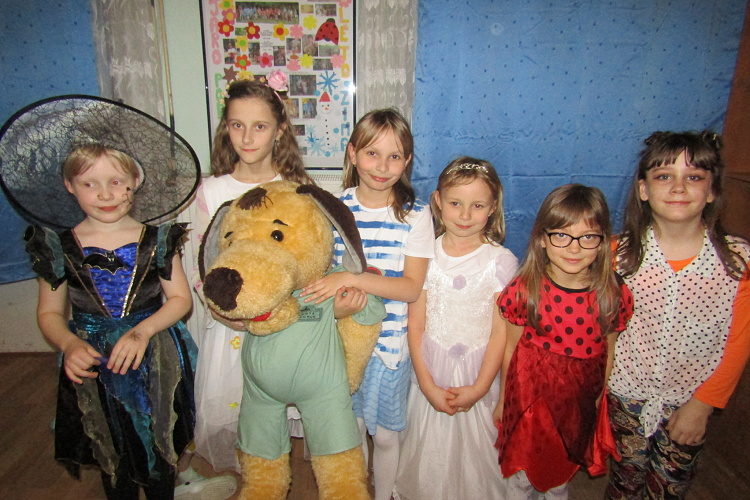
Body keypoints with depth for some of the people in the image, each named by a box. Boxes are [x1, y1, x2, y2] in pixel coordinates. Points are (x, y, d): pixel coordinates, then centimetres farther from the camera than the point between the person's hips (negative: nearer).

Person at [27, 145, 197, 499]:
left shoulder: (156, 239, -5)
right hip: (93, 367, 1)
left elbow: (180, 298, -5)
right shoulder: (60, 247, -3)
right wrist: (69, 344, -16)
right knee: (112, 461, 17)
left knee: (159, 456, 15)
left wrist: (142, 330, -20)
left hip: (154, 365, 0)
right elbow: (49, 313, 3)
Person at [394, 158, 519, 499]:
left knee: (474, 456, 14)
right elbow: (415, 326, -4)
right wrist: (428, 385, -7)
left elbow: (500, 332, -7)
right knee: (428, 456, 16)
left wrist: (479, 388, -9)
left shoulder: (502, 261, -9)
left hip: (478, 381, -1)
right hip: (430, 377, 1)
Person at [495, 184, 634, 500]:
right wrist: (504, 398, 3)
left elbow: (610, 352, -2)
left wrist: (602, 399, 8)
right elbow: (510, 346, -8)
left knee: (561, 473, 26)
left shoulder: (615, 295, -15)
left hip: (580, 402, 2)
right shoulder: (524, 290, -20)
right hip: (528, 396, -1)